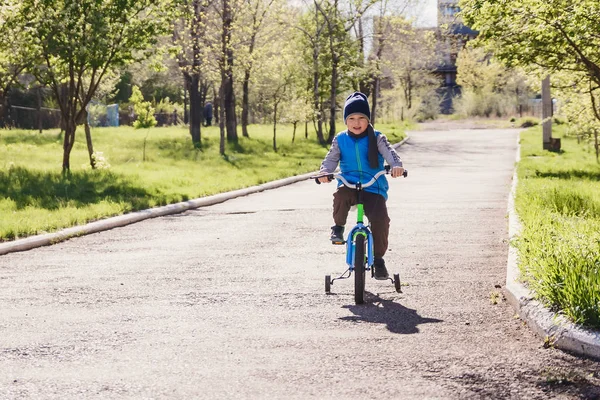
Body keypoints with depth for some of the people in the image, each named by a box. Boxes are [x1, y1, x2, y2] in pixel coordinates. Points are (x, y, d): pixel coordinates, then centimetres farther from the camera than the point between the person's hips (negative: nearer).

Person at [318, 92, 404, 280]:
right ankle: (338, 226, -8)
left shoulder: (376, 138, 2)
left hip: (373, 188, -1)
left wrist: (396, 165, -34)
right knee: (341, 195, -37)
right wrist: (325, 172, -19)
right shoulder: (340, 140, 8)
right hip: (349, 185, 1)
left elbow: (389, 152, -12)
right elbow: (331, 159, 3)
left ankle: (378, 259, 0)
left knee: (380, 219, -21)